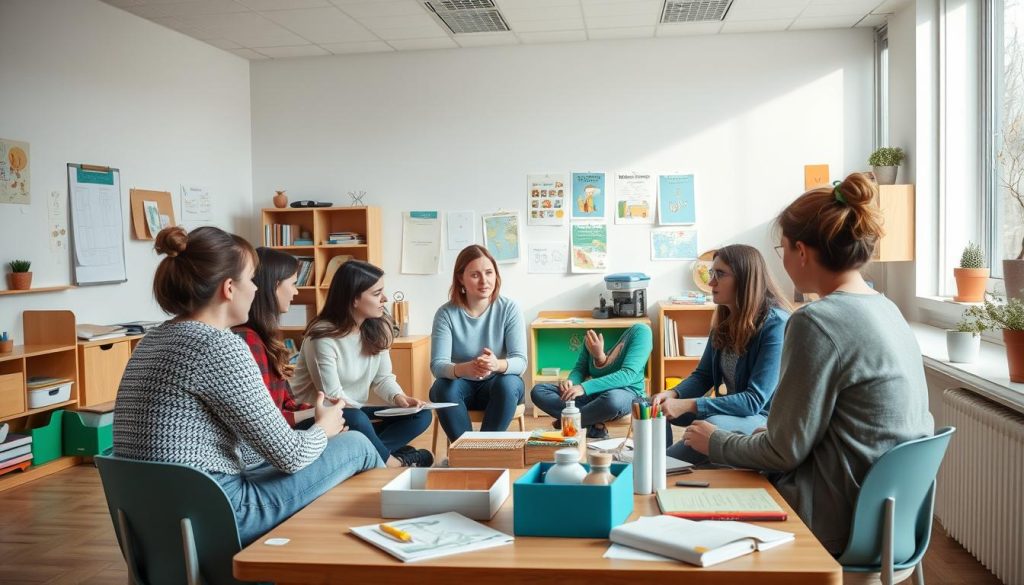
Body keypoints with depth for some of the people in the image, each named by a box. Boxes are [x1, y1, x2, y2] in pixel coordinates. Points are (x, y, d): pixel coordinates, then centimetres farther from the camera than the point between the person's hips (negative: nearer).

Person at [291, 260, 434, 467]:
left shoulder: (377, 328, 1)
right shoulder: (323, 337, -21)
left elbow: (383, 377, 2)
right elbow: (332, 397, -21)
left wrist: (398, 397, -17)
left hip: (355, 411, 8)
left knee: (421, 415, -9)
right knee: (355, 420, -39)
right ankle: (395, 463, -16)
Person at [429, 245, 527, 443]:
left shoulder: (509, 308, -11)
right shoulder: (446, 314, -12)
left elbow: (520, 361, -17)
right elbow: (437, 365, -20)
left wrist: (497, 365, -41)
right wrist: (464, 368, -44)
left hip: (498, 388, 0)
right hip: (460, 387, 0)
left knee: (508, 383, -31)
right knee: (443, 387, -31)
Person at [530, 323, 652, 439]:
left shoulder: (639, 331, -15)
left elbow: (628, 375, -25)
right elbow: (580, 368, 7)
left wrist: (584, 387, -33)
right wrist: (570, 381, -19)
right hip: (594, 393, 5)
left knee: (612, 399, -42)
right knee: (538, 391, -11)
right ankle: (593, 426, -22)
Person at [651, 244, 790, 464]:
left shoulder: (775, 324, -20)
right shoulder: (724, 320, 3)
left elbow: (755, 400, -24)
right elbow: (703, 376, 8)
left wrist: (688, 405, -29)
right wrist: (672, 395, -14)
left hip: (767, 417, -8)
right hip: (731, 410, 8)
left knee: (713, 425, -35)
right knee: (658, 407, -3)